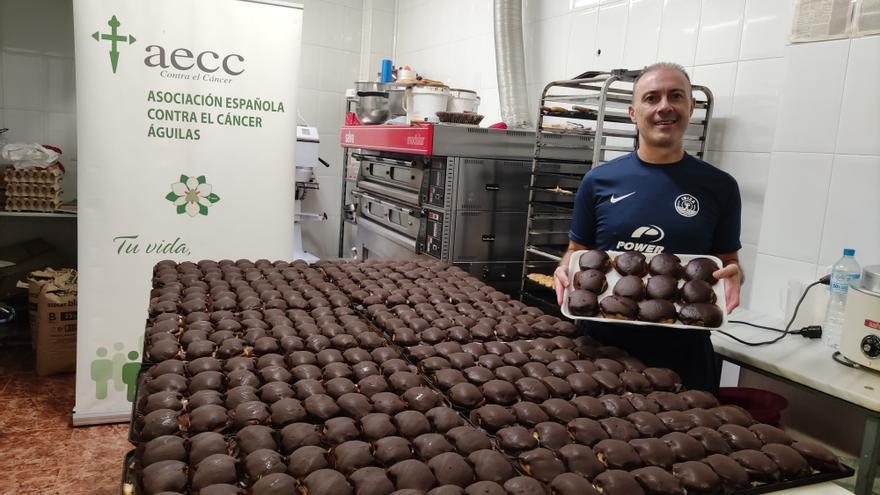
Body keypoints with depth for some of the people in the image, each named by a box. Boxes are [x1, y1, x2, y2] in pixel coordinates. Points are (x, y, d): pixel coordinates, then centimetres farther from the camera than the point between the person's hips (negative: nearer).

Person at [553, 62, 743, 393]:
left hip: (682, 352, 0)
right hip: (602, 343, 0)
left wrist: (732, 276, -13)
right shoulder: (599, 181, -1)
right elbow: (577, 251, 8)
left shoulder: (719, 187, 0)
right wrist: (565, 270, -13)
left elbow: (728, 261, 9)